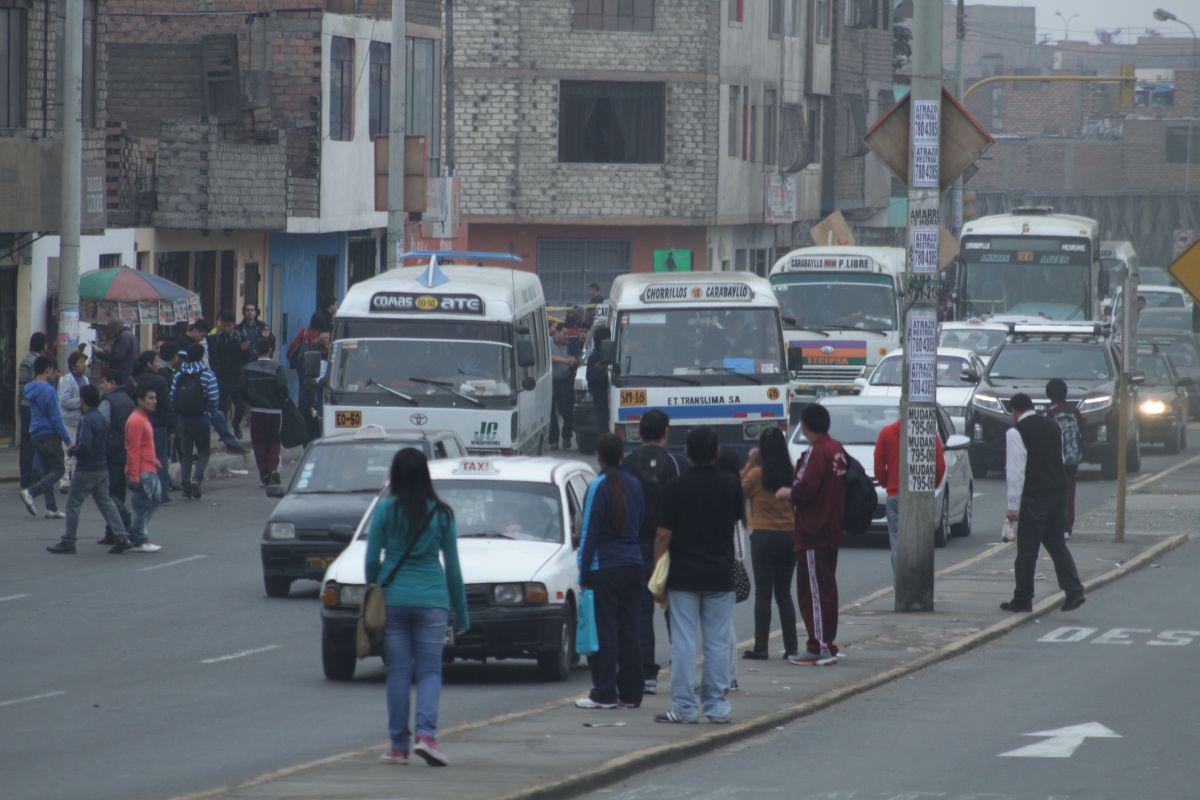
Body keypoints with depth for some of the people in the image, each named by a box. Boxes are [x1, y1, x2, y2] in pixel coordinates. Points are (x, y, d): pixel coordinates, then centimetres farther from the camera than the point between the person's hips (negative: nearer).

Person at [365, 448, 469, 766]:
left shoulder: (386, 510, -2)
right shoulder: (441, 514, 3)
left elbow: (371, 559, -1)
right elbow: (453, 566, 8)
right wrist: (461, 614, 14)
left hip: (393, 598, 0)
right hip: (432, 599, 0)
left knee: (398, 672, 5)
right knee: (429, 671, 3)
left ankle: (398, 745, 6)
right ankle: (426, 734, -16)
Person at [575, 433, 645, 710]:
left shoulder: (599, 487, -12)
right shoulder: (634, 485, 8)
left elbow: (589, 532, -11)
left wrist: (584, 574, -8)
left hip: (604, 569, -6)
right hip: (633, 565, 6)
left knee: (603, 631, -3)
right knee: (628, 630, 10)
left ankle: (604, 693, -3)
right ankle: (630, 693, 11)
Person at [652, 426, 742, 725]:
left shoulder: (678, 487, -10)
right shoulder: (731, 485, 1)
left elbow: (663, 535, -9)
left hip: (683, 576, -3)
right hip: (721, 574, 3)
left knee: (683, 642, 0)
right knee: (718, 642, 8)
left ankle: (683, 707, -1)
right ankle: (716, 706, 9)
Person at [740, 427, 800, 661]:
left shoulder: (757, 474, -11)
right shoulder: (792, 474, -1)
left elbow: (739, 489, 3)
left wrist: (749, 463, 4)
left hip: (763, 537, -4)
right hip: (789, 536, 4)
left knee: (763, 594, -1)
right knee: (784, 594, 13)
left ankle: (760, 647, -4)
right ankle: (791, 647, 9)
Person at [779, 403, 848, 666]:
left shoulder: (816, 453, -17)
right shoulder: (837, 449, 11)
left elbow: (805, 489, -24)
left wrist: (787, 492, -5)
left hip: (813, 534, -9)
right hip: (832, 531, 9)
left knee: (812, 591, -6)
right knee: (827, 589, 15)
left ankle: (820, 648, -7)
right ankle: (828, 644, 21)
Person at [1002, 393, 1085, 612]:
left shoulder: (1016, 433, -9)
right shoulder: (1053, 427, 13)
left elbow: (1016, 471, -13)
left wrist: (1013, 504, -12)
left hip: (1034, 497, -7)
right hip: (1059, 493, 7)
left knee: (1027, 549, 1)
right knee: (1056, 544, 12)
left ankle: (1022, 599, 7)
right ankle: (1074, 591, -1)